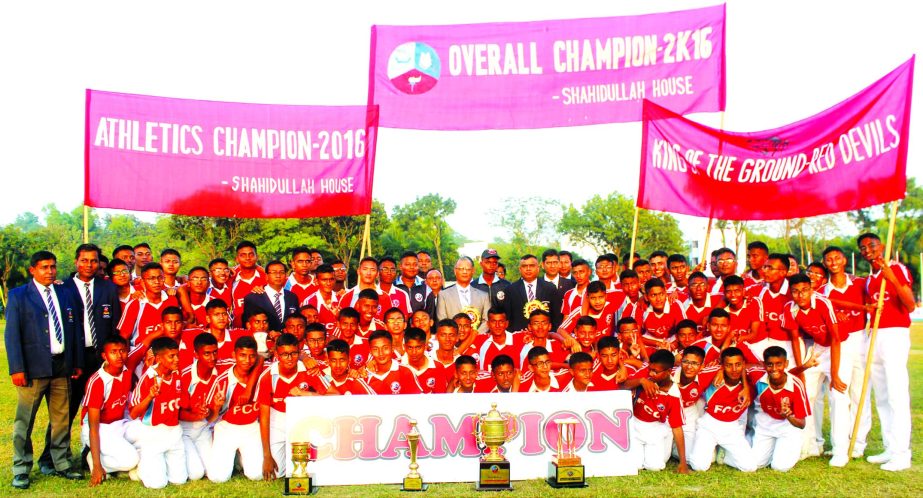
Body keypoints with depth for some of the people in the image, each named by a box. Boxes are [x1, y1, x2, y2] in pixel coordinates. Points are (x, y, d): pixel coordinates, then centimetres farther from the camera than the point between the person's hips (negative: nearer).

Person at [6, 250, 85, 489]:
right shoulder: (18, 296, 1)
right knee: (24, 420, 1)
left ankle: (62, 464, 21)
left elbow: (76, 330, 14)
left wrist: (77, 362, 9)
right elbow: (12, 334, -4)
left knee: (61, 418, 10)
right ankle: (21, 470, 11)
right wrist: (16, 368, -11)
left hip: (62, 366, 4)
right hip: (33, 368, -4)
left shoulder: (66, 294, 13)